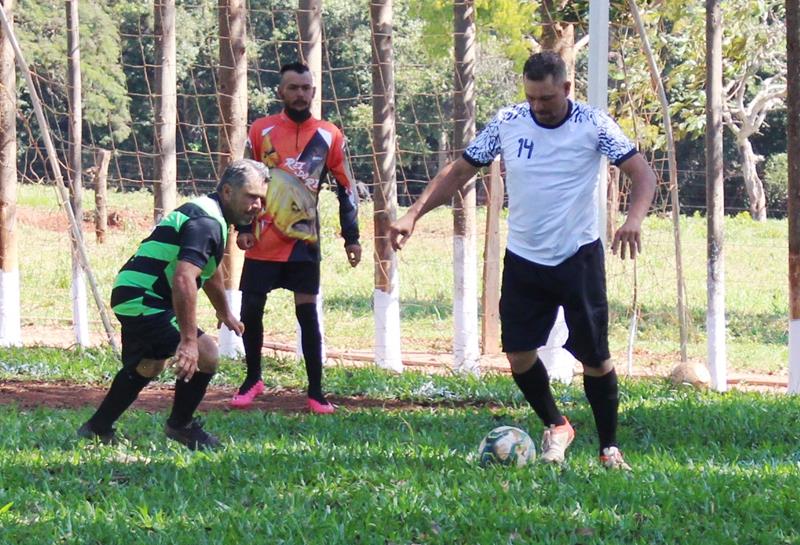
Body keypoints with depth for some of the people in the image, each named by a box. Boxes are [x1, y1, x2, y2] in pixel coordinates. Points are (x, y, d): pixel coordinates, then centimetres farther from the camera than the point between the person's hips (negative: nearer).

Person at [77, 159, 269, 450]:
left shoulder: (205, 213, 15)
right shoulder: (206, 223, -20)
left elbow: (209, 271, 35)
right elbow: (183, 280, -33)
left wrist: (225, 313, 48)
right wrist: (188, 340, -36)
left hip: (129, 297, 12)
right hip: (143, 303, -12)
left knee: (148, 366, 30)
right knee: (205, 355, -15)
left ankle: (97, 429, 44)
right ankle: (180, 425, 7)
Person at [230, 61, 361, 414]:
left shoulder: (329, 136, 2)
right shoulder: (261, 130, 2)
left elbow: (345, 188, 6)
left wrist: (351, 238, 3)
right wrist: (243, 227, -4)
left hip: (304, 240, -1)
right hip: (262, 240, 1)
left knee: (307, 312, -3)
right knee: (251, 310, 4)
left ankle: (315, 392, 3)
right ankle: (253, 380, 22)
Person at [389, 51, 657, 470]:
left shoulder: (594, 125, -10)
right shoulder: (507, 123, -3)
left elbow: (642, 173, -12)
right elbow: (459, 170, 4)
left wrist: (634, 219, -32)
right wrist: (413, 215, -6)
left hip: (578, 257, -3)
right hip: (523, 259, 3)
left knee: (595, 357, -1)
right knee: (518, 354, -1)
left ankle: (609, 447, 15)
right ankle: (555, 427, 24)